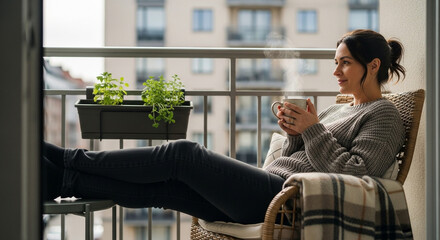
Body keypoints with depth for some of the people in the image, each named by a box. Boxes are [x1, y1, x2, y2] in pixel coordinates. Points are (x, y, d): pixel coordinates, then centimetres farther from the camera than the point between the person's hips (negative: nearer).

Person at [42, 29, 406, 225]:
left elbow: (353, 173, -14)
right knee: (157, 188, -4)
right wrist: (294, 134, 5)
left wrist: (313, 130, -10)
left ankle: (72, 160, -4)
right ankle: (56, 177, -5)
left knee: (183, 154, -13)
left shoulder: (384, 115, 1)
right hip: (269, 190, 8)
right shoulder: (340, 110, 27)